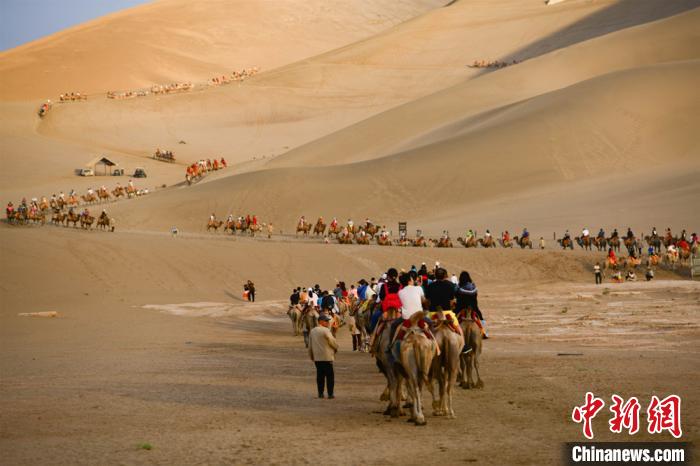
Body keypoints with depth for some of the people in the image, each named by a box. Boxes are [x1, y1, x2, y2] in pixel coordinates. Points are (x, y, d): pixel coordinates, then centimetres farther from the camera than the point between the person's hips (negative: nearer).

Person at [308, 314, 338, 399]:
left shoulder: (312, 331, 10)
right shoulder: (326, 330, -12)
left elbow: (310, 345, 14)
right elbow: (333, 342, -9)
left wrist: (311, 356, 22)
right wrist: (336, 348, 12)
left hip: (317, 357, 6)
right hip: (327, 357, -6)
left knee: (320, 375, 11)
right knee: (330, 375, 1)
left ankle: (320, 393, 12)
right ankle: (330, 394, 0)